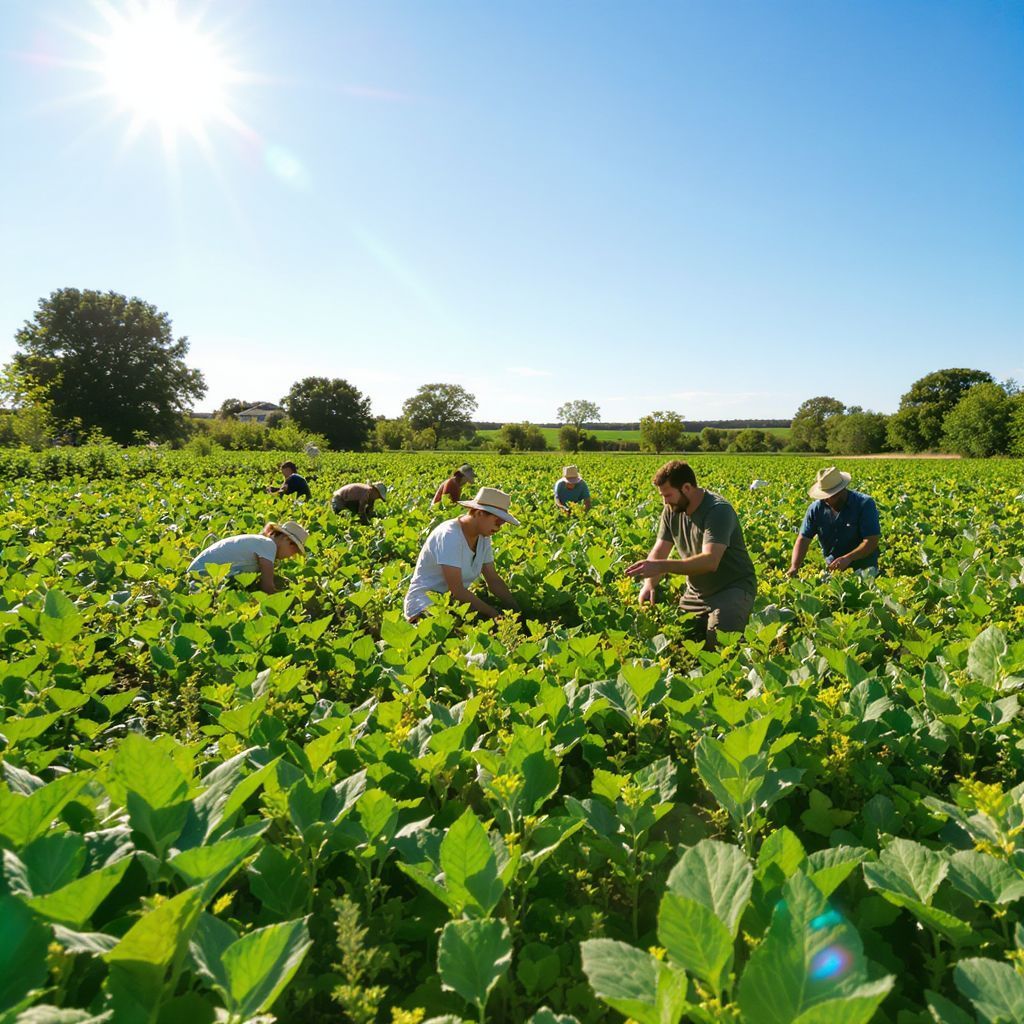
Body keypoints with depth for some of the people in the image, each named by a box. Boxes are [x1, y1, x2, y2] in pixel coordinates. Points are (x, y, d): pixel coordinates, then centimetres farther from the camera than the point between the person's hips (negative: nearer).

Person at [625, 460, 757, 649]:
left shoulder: (718, 511, -22)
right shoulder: (672, 510, 0)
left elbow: (710, 561, -34)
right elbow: (659, 551, 0)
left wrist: (660, 566, -40)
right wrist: (649, 583, -20)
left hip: (733, 589, -6)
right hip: (696, 593, 7)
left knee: (718, 637, -30)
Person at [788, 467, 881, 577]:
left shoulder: (865, 504, -11)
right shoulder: (816, 508, -2)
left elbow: (872, 541, -17)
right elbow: (803, 539, -4)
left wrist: (848, 558, -31)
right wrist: (794, 567, -19)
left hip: (863, 568, -3)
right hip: (831, 568, 3)